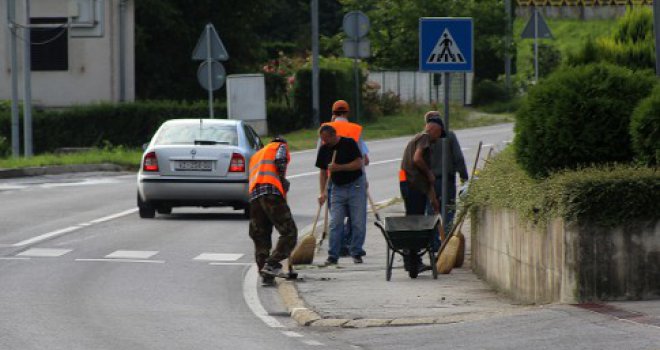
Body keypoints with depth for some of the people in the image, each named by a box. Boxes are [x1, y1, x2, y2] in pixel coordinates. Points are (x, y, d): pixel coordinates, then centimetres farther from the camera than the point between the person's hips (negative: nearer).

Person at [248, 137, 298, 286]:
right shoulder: (281, 146, 19)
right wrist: (283, 181, 7)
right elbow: (280, 161, -3)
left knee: (260, 238, 9)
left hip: (254, 195, 7)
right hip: (272, 192, -7)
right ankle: (272, 264, -19)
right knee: (289, 232, -4)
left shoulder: (255, 156, 38)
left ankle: (266, 276, 2)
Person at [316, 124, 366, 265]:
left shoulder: (349, 143, -11)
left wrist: (339, 167, -22)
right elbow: (323, 172, 7)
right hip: (338, 188, 3)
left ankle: (356, 253, 8)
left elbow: (359, 163, -14)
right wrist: (323, 192, -2)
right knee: (335, 223, -4)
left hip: (356, 185, -3)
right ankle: (332, 255, -3)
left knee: (358, 223, -2)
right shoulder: (324, 149, 2)